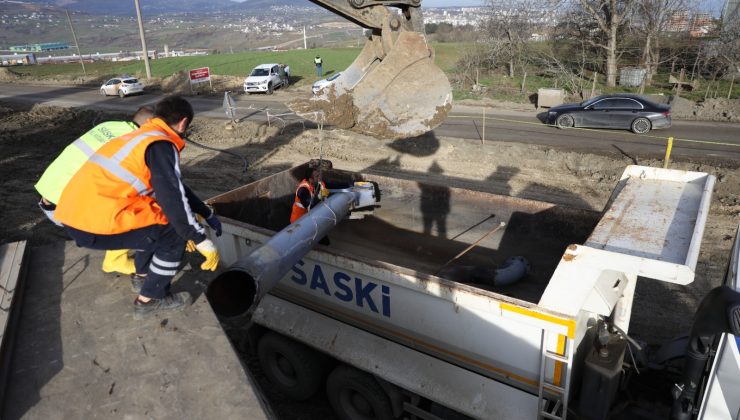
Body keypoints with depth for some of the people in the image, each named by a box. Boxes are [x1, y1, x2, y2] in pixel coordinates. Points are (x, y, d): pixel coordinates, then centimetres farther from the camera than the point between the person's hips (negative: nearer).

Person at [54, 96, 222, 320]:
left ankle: (142, 275, 40)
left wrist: (207, 214, 31)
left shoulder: (141, 137, 21)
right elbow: (173, 199, -20)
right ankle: (150, 300, 11)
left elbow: (173, 187, 28)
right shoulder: (160, 145, -10)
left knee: (158, 218, 25)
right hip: (95, 225, -10)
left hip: (75, 214, 10)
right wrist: (202, 241, -13)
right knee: (173, 232, 1)